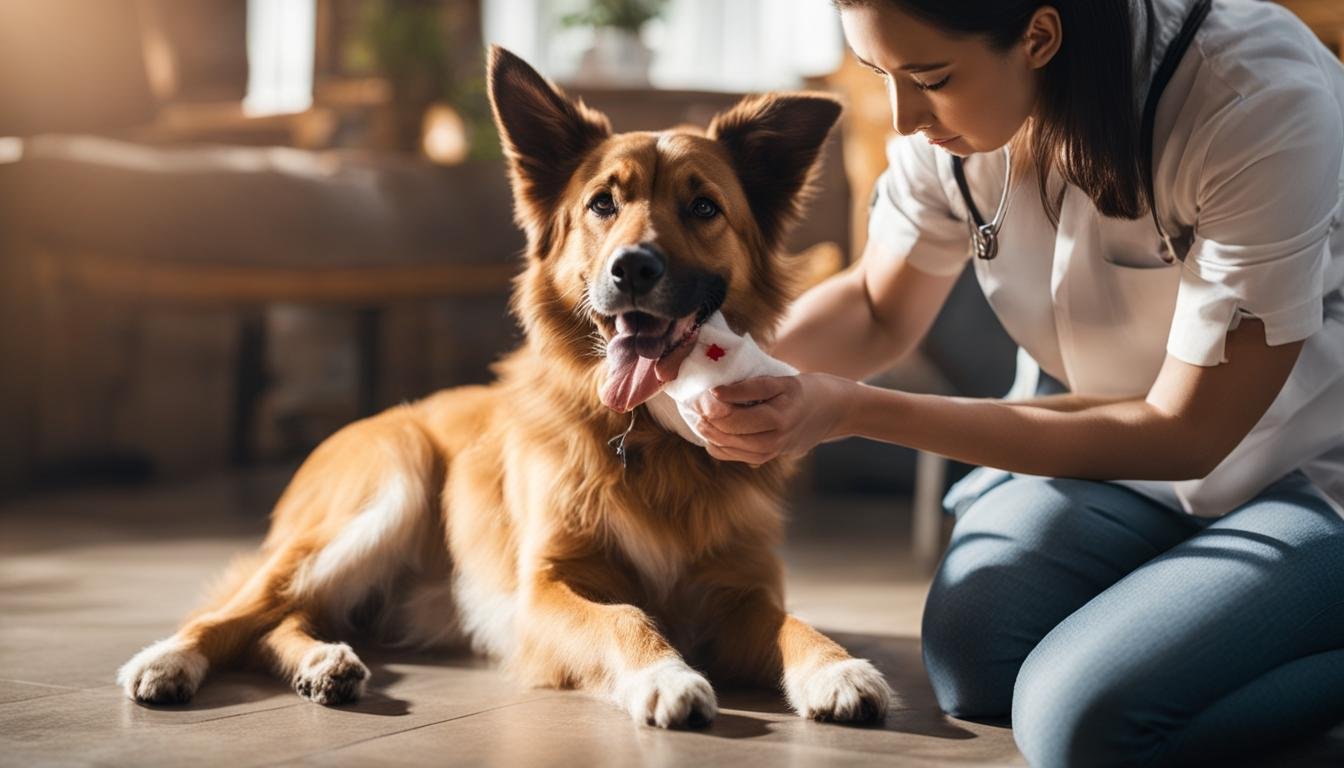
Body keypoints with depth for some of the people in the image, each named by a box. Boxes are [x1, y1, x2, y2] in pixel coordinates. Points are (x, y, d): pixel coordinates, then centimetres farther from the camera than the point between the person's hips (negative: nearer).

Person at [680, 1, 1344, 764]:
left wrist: (854, 410, -29)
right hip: (1119, 420, 5)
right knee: (972, 658, -17)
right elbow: (880, 313, 2)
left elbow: (1183, 433, -25)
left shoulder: (1262, 102, -30)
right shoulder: (953, 104, -14)